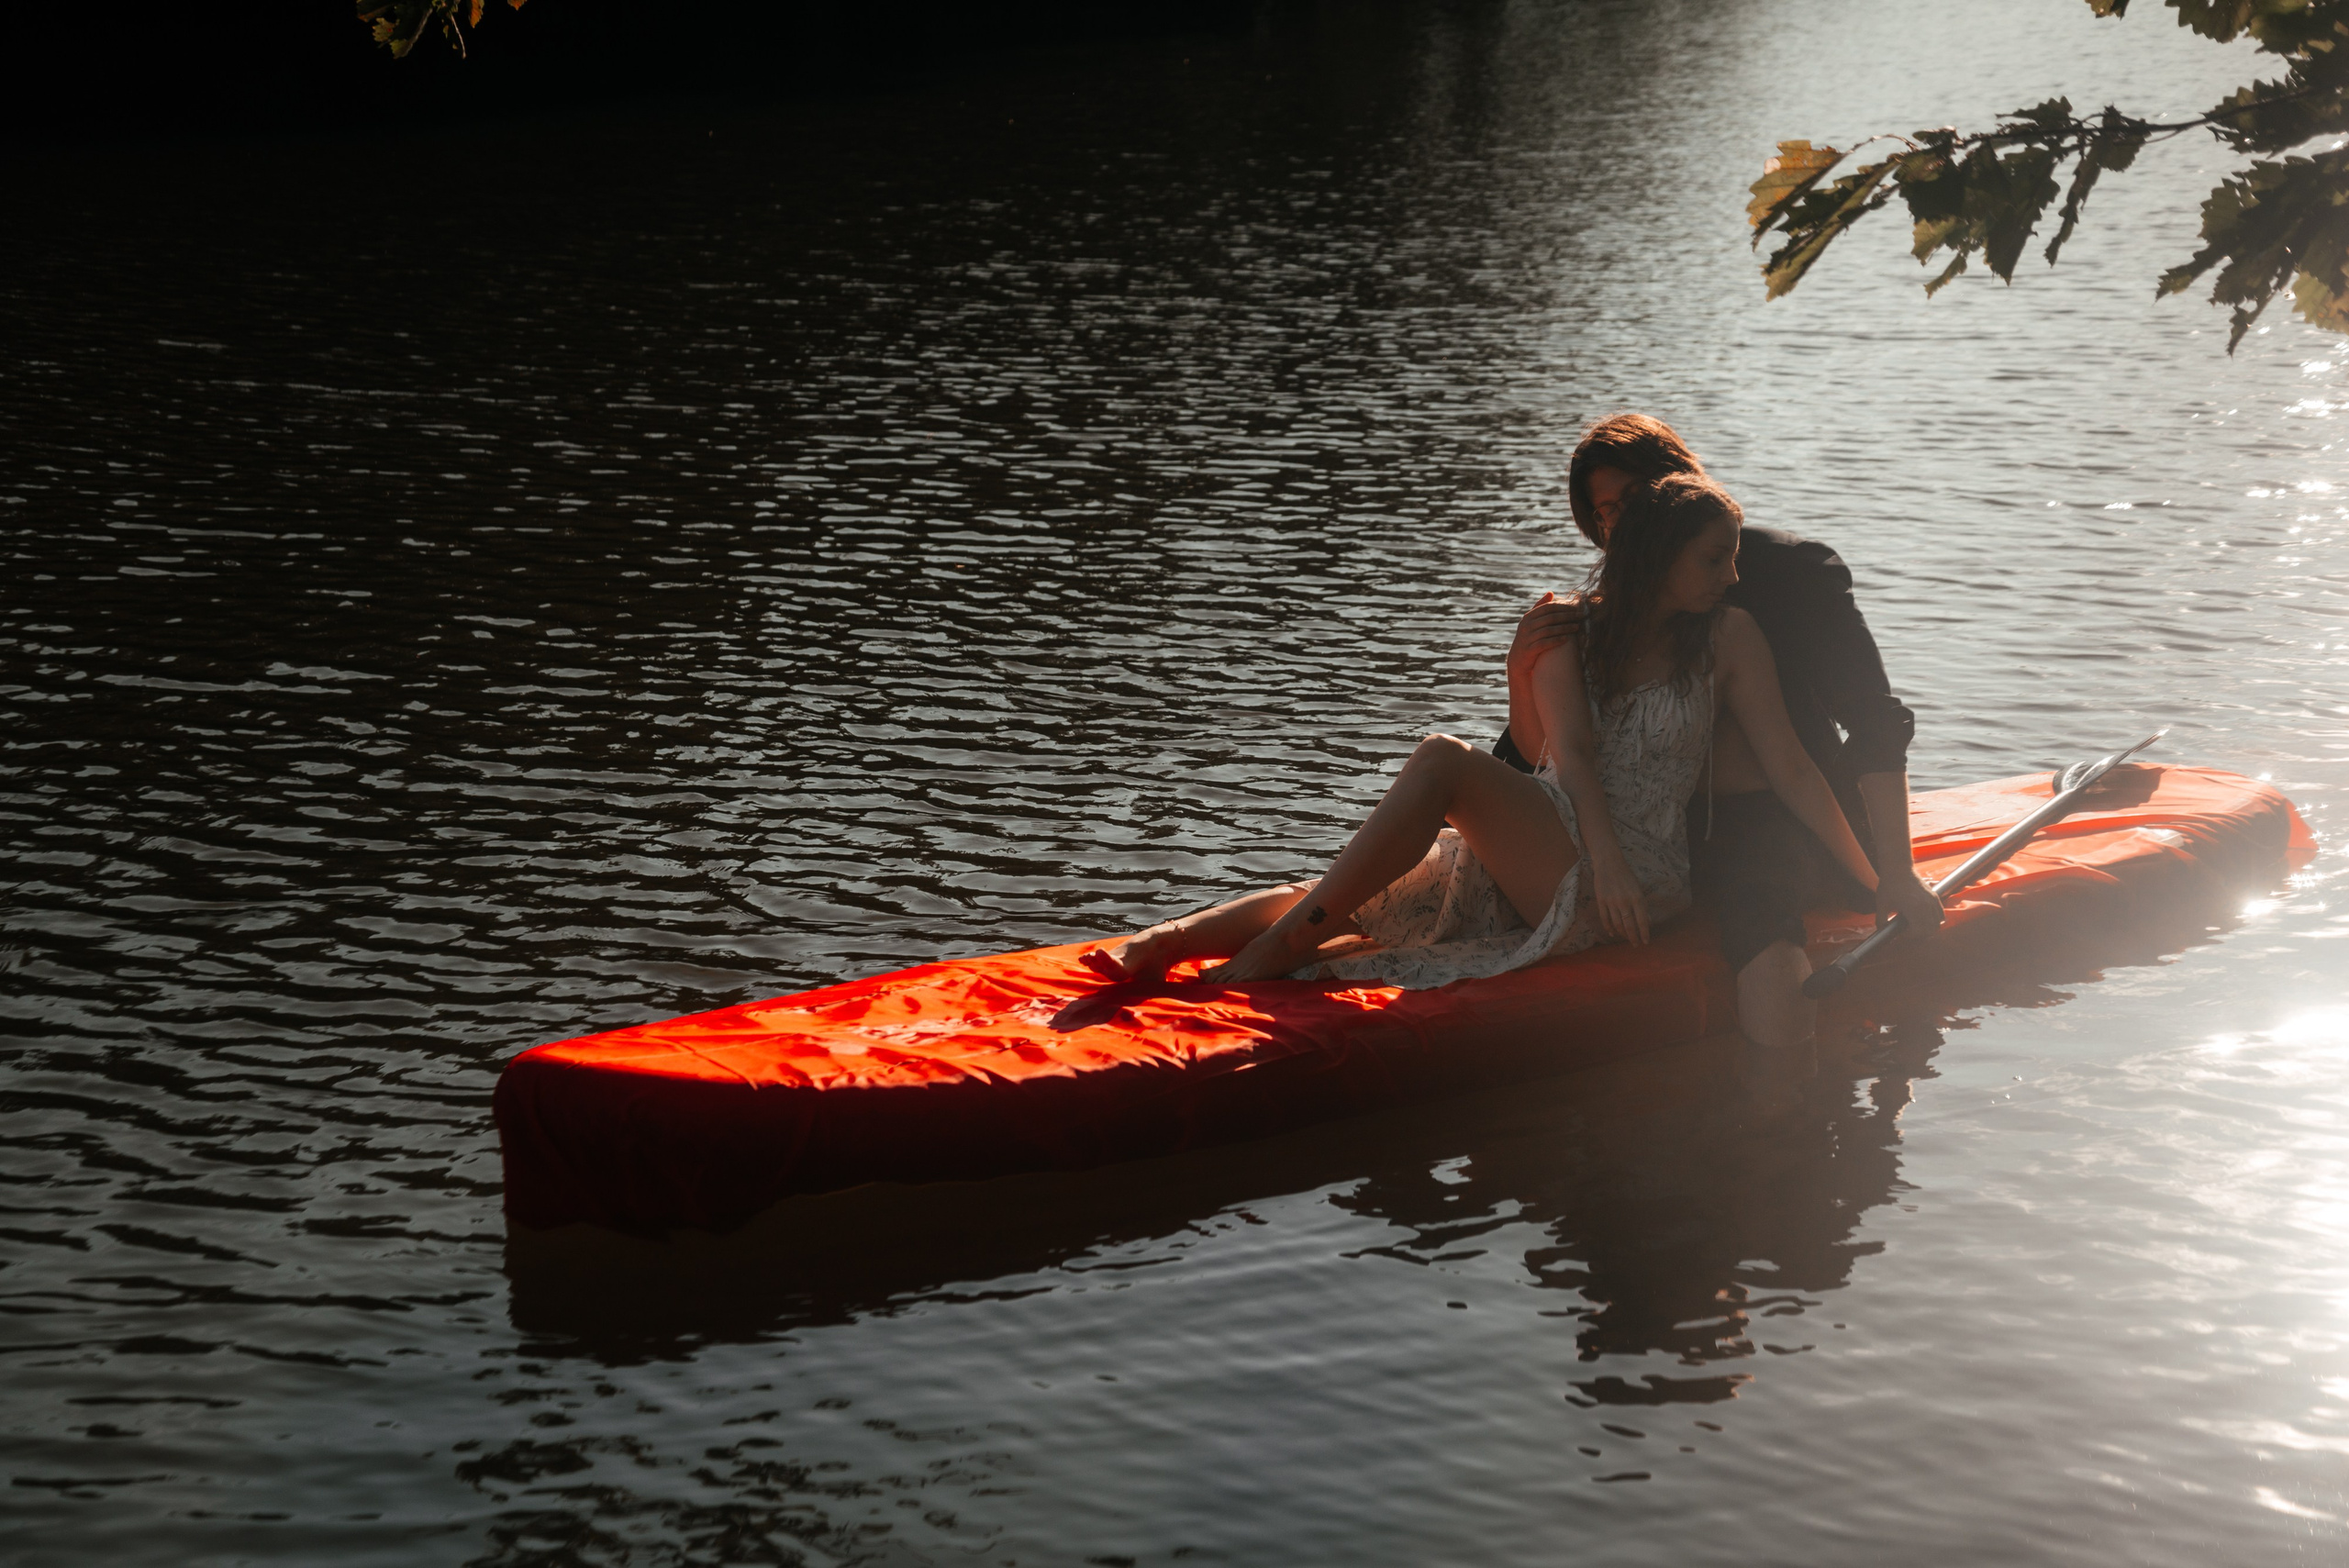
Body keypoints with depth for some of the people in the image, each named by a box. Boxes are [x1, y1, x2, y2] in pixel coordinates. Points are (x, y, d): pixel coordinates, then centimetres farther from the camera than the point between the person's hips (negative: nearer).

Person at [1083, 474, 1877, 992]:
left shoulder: (1727, 637, 3)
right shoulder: (1576, 629, 10)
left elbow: (1790, 767, 0)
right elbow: (1567, 753, -2)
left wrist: (1874, 883, -5)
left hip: (1642, 879, -5)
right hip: (1543, 850, 5)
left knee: (1444, 761, -28)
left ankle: (1281, 945, -29)